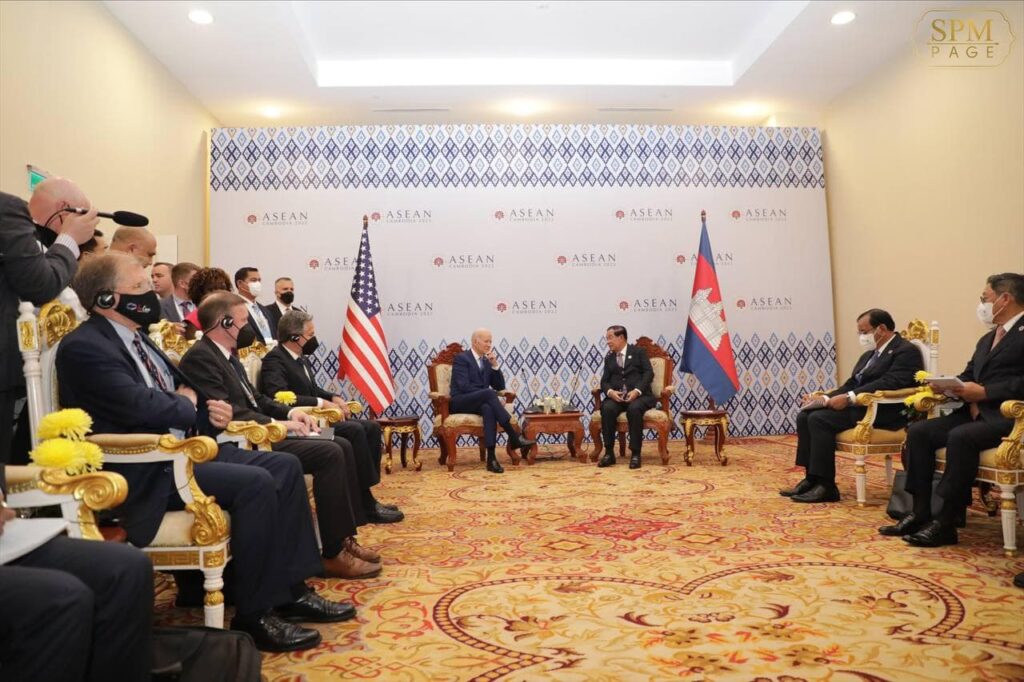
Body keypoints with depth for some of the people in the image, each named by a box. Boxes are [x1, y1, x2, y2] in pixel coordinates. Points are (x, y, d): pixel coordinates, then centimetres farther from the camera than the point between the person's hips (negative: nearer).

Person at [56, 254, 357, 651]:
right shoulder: (84, 346, -12)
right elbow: (139, 406, -25)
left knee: (285, 466, -2)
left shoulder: (135, 336, 17)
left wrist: (209, 412, -1)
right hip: (144, 473, -10)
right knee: (255, 483, -27)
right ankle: (253, 615, -13)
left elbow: (184, 392, 21)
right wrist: (187, 404, -4)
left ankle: (292, 589, 3)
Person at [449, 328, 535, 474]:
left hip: (480, 402, 5)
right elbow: (464, 386, -17)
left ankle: (491, 458, -43)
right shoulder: (461, 358, -4)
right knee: (488, 393, -35)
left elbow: (500, 387, 12)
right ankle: (514, 438, -36)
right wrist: (493, 397, -21)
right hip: (461, 403, -5)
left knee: (488, 408, -34)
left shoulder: (487, 361, 17)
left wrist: (495, 365, -2)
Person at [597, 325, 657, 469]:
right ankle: (609, 452, -23)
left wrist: (637, 391, -20)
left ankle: (635, 453, -28)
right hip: (616, 396, 3)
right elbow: (604, 381, 10)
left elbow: (648, 373, -4)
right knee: (607, 408, -30)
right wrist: (610, 392, -14)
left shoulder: (638, 351, 7)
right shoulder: (609, 357, 19)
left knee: (634, 408, -36)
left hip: (639, 395, -3)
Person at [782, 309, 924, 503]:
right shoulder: (869, 354, 22)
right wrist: (827, 398, -3)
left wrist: (849, 398, -27)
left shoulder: (906, 351, -7)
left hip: (883, 410, -9)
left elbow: (889, 383, -22)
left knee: (819, 419, -25)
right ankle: (812, 477, -5)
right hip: (859, 405, 9)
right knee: (804, 415, -9)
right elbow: (852, 383, 15)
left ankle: (826, 486, -19)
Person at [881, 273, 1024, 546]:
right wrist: (950, 386, -3)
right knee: (918, 431, -10)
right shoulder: (987, 340, 24)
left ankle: (946, 523, -24)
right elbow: (967, 376, 18)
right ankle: (920, 513, -9)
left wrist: (984, 391, -20)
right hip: (976, 411, 9)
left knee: (960, 437, -33)